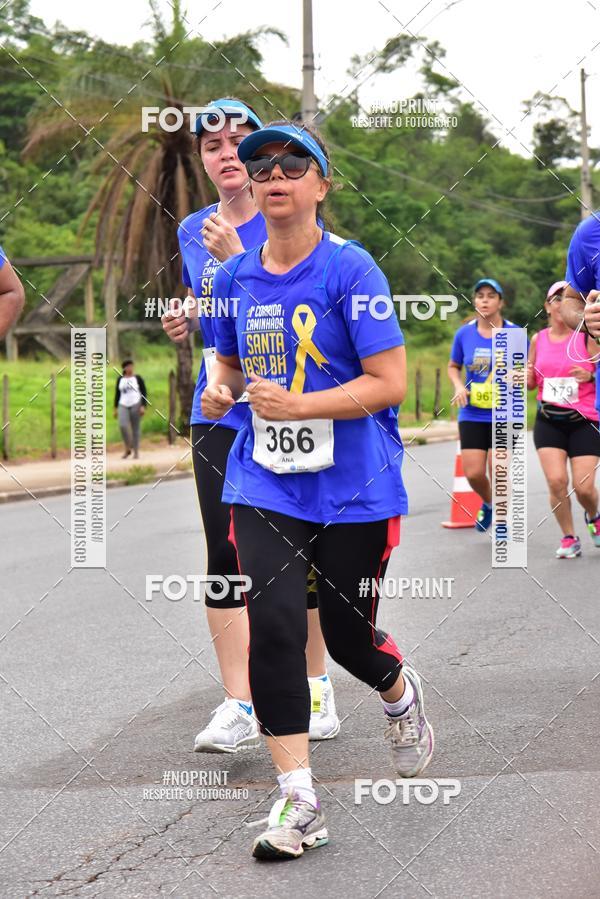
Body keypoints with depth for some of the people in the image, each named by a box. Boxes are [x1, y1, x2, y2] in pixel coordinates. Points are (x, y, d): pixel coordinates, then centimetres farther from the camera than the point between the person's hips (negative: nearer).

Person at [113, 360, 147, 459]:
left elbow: (144, 393, -2)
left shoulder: (138, 378, 0)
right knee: (123, 426, -18)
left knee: (135, 429, -1)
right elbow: (117, 394, 14)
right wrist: (116, 409, 10)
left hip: (136, 405, -2)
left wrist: (143, 406, -12)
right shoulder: (120, 379, 9)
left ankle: (136, 452, 8)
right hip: (123, 406, 2)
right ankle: (128, 449, -2)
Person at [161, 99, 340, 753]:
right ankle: (239, 705, -3)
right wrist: (184, 322, 3)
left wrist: (237, 258, -23)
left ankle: (314, 682, 23)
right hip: (220, 412, 4)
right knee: (225, 554, -5)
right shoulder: (193, 231, 11)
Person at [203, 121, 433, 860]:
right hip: (264, 484, 3)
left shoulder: (350, 269, -11)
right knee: (273, 624, -14)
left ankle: (401, 696, 45)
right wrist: (218, 389, -1)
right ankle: (297, 799, -5)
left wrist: (295, 405, -24)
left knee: (348, 637, 8)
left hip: (353, 488, -3)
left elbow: (390, 383, -14)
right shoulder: (234, 277, 4)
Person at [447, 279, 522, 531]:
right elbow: (453, 367, 15)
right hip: (472, 415, 2)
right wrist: (459, 387, -4)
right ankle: (489, 503, 31)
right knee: (473, 473, -2)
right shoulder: (464, 333, 0)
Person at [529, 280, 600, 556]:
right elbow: (532, 381, 16)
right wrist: (526, 377, -6)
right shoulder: (538, 339, 6)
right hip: (548, 421, 2)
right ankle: (569, 538, 8)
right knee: (556, 481, -12)